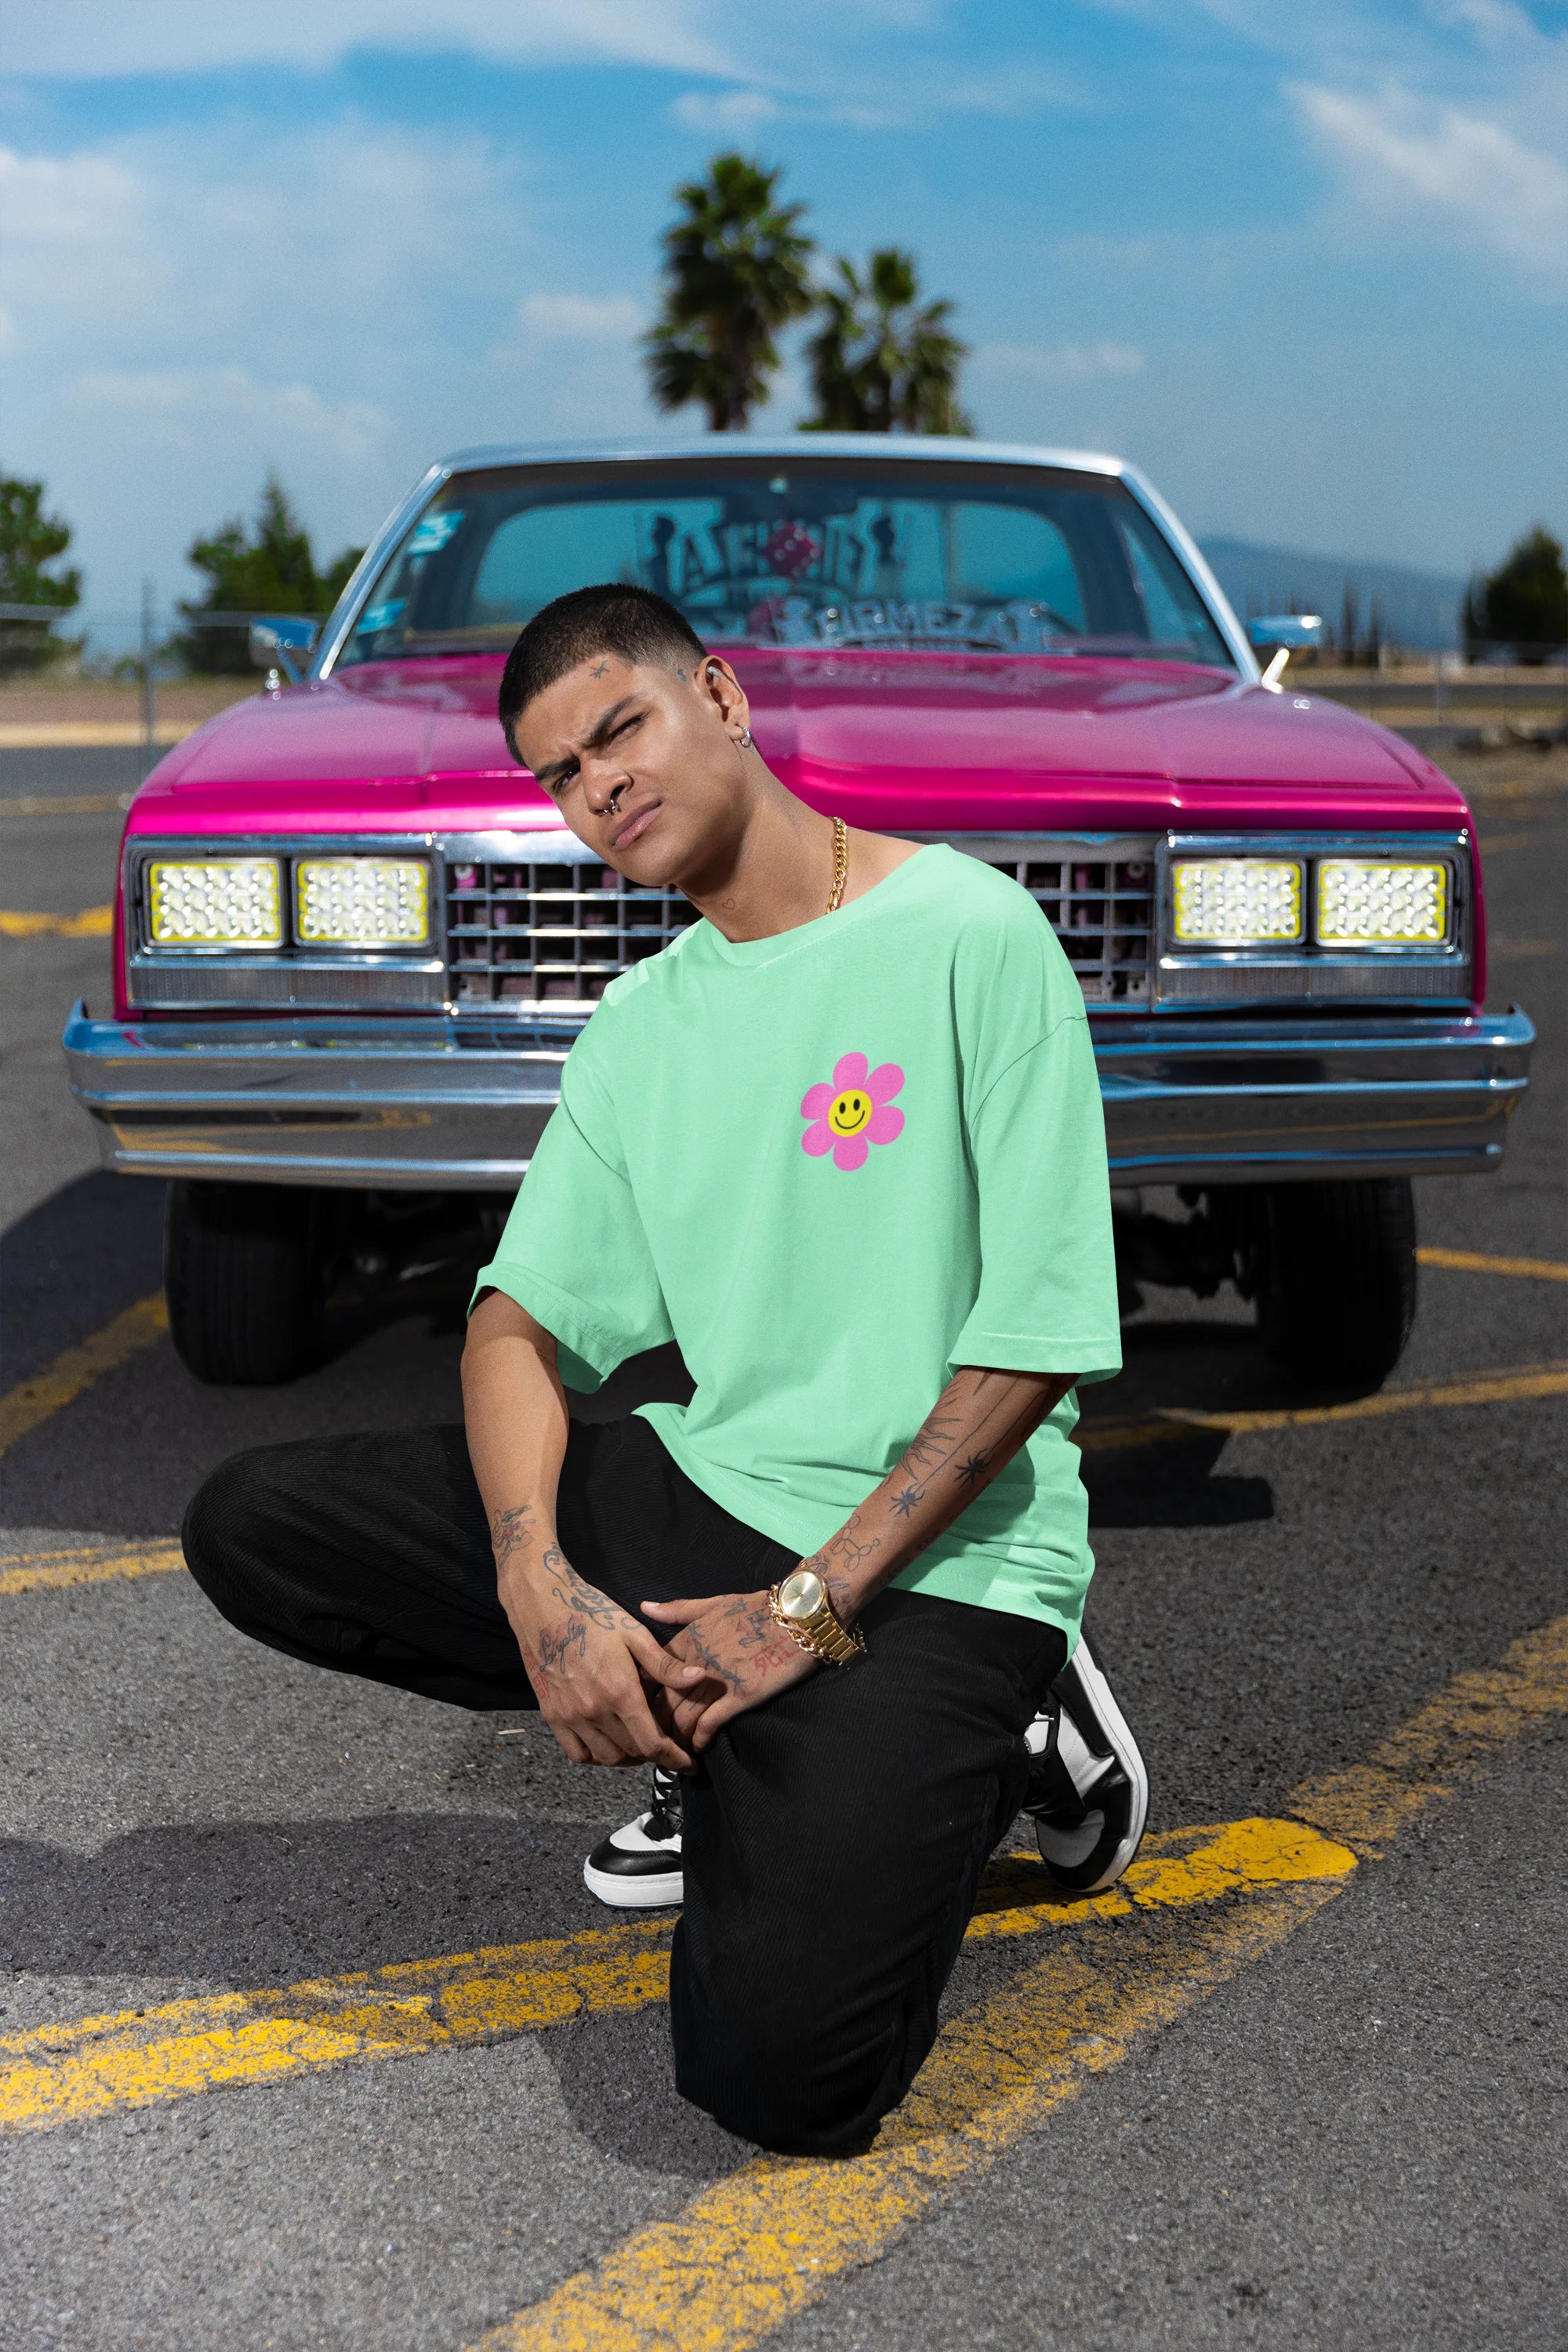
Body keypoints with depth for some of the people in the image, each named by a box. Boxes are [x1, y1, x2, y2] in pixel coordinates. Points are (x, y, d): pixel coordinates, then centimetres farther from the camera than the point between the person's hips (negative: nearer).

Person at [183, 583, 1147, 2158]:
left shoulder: (971, 936, -10)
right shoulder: (640, 1027, 11)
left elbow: (1033, 1346, -13)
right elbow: (521, 1320, 5)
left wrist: (814, 1607, -15)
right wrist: (537, 1582, -15)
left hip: (934, 1552, -7)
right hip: (706, 1493, 7)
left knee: (774, 2069, -24)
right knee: (250, 1528, -7)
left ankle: (980, 1739, 6)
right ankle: (740, 1768, 4)